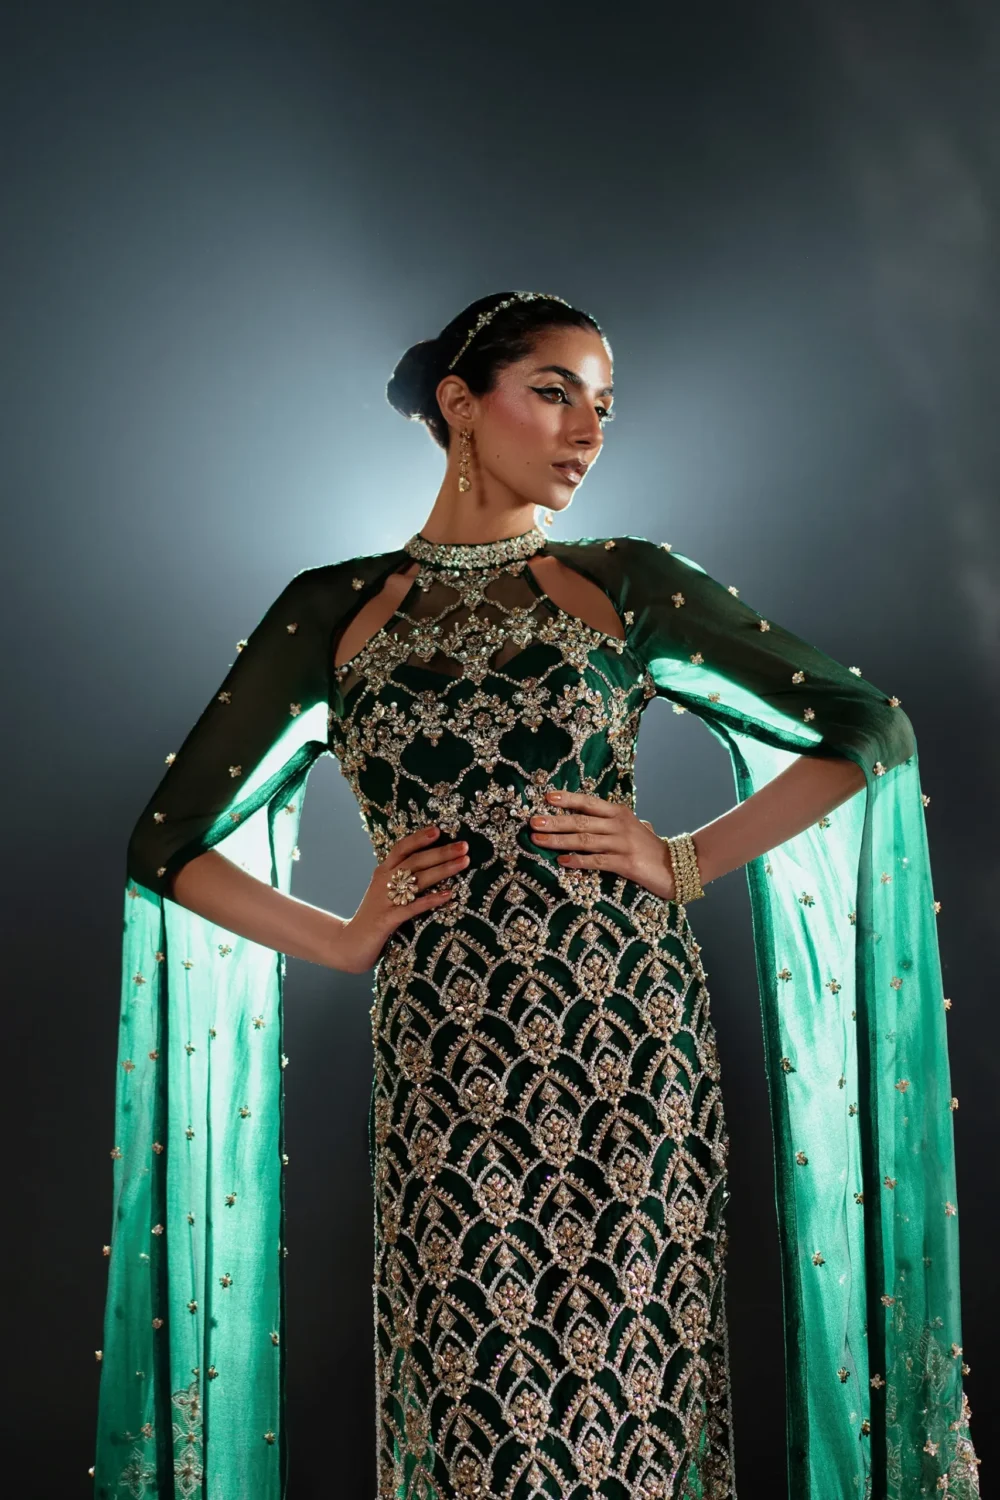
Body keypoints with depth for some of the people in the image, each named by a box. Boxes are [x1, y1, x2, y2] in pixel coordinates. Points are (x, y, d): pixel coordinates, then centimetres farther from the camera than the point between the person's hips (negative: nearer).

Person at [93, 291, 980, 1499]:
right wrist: (340, 940, 2)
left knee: (632, 1401, 1)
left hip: (624, 1044, 0)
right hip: (443, 1075, 0)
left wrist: (692, 860, 2)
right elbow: (167, 845, 12)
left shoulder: (628, 583, 9)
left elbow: (871, 730, 11)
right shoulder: (330, 612, 10)